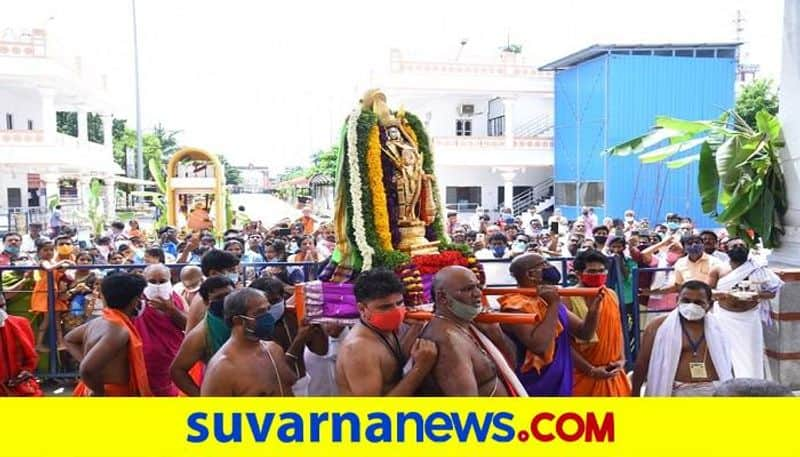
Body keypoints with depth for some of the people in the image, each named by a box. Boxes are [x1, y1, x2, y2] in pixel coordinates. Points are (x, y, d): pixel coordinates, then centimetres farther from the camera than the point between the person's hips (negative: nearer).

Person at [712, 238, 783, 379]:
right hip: (725, 318, 0)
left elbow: (774, 291, 3)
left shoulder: (758, 270, 2)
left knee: (749, 355, -1)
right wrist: (723, 295, -21)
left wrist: (758, 295, -18)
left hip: (749, 318, 0)